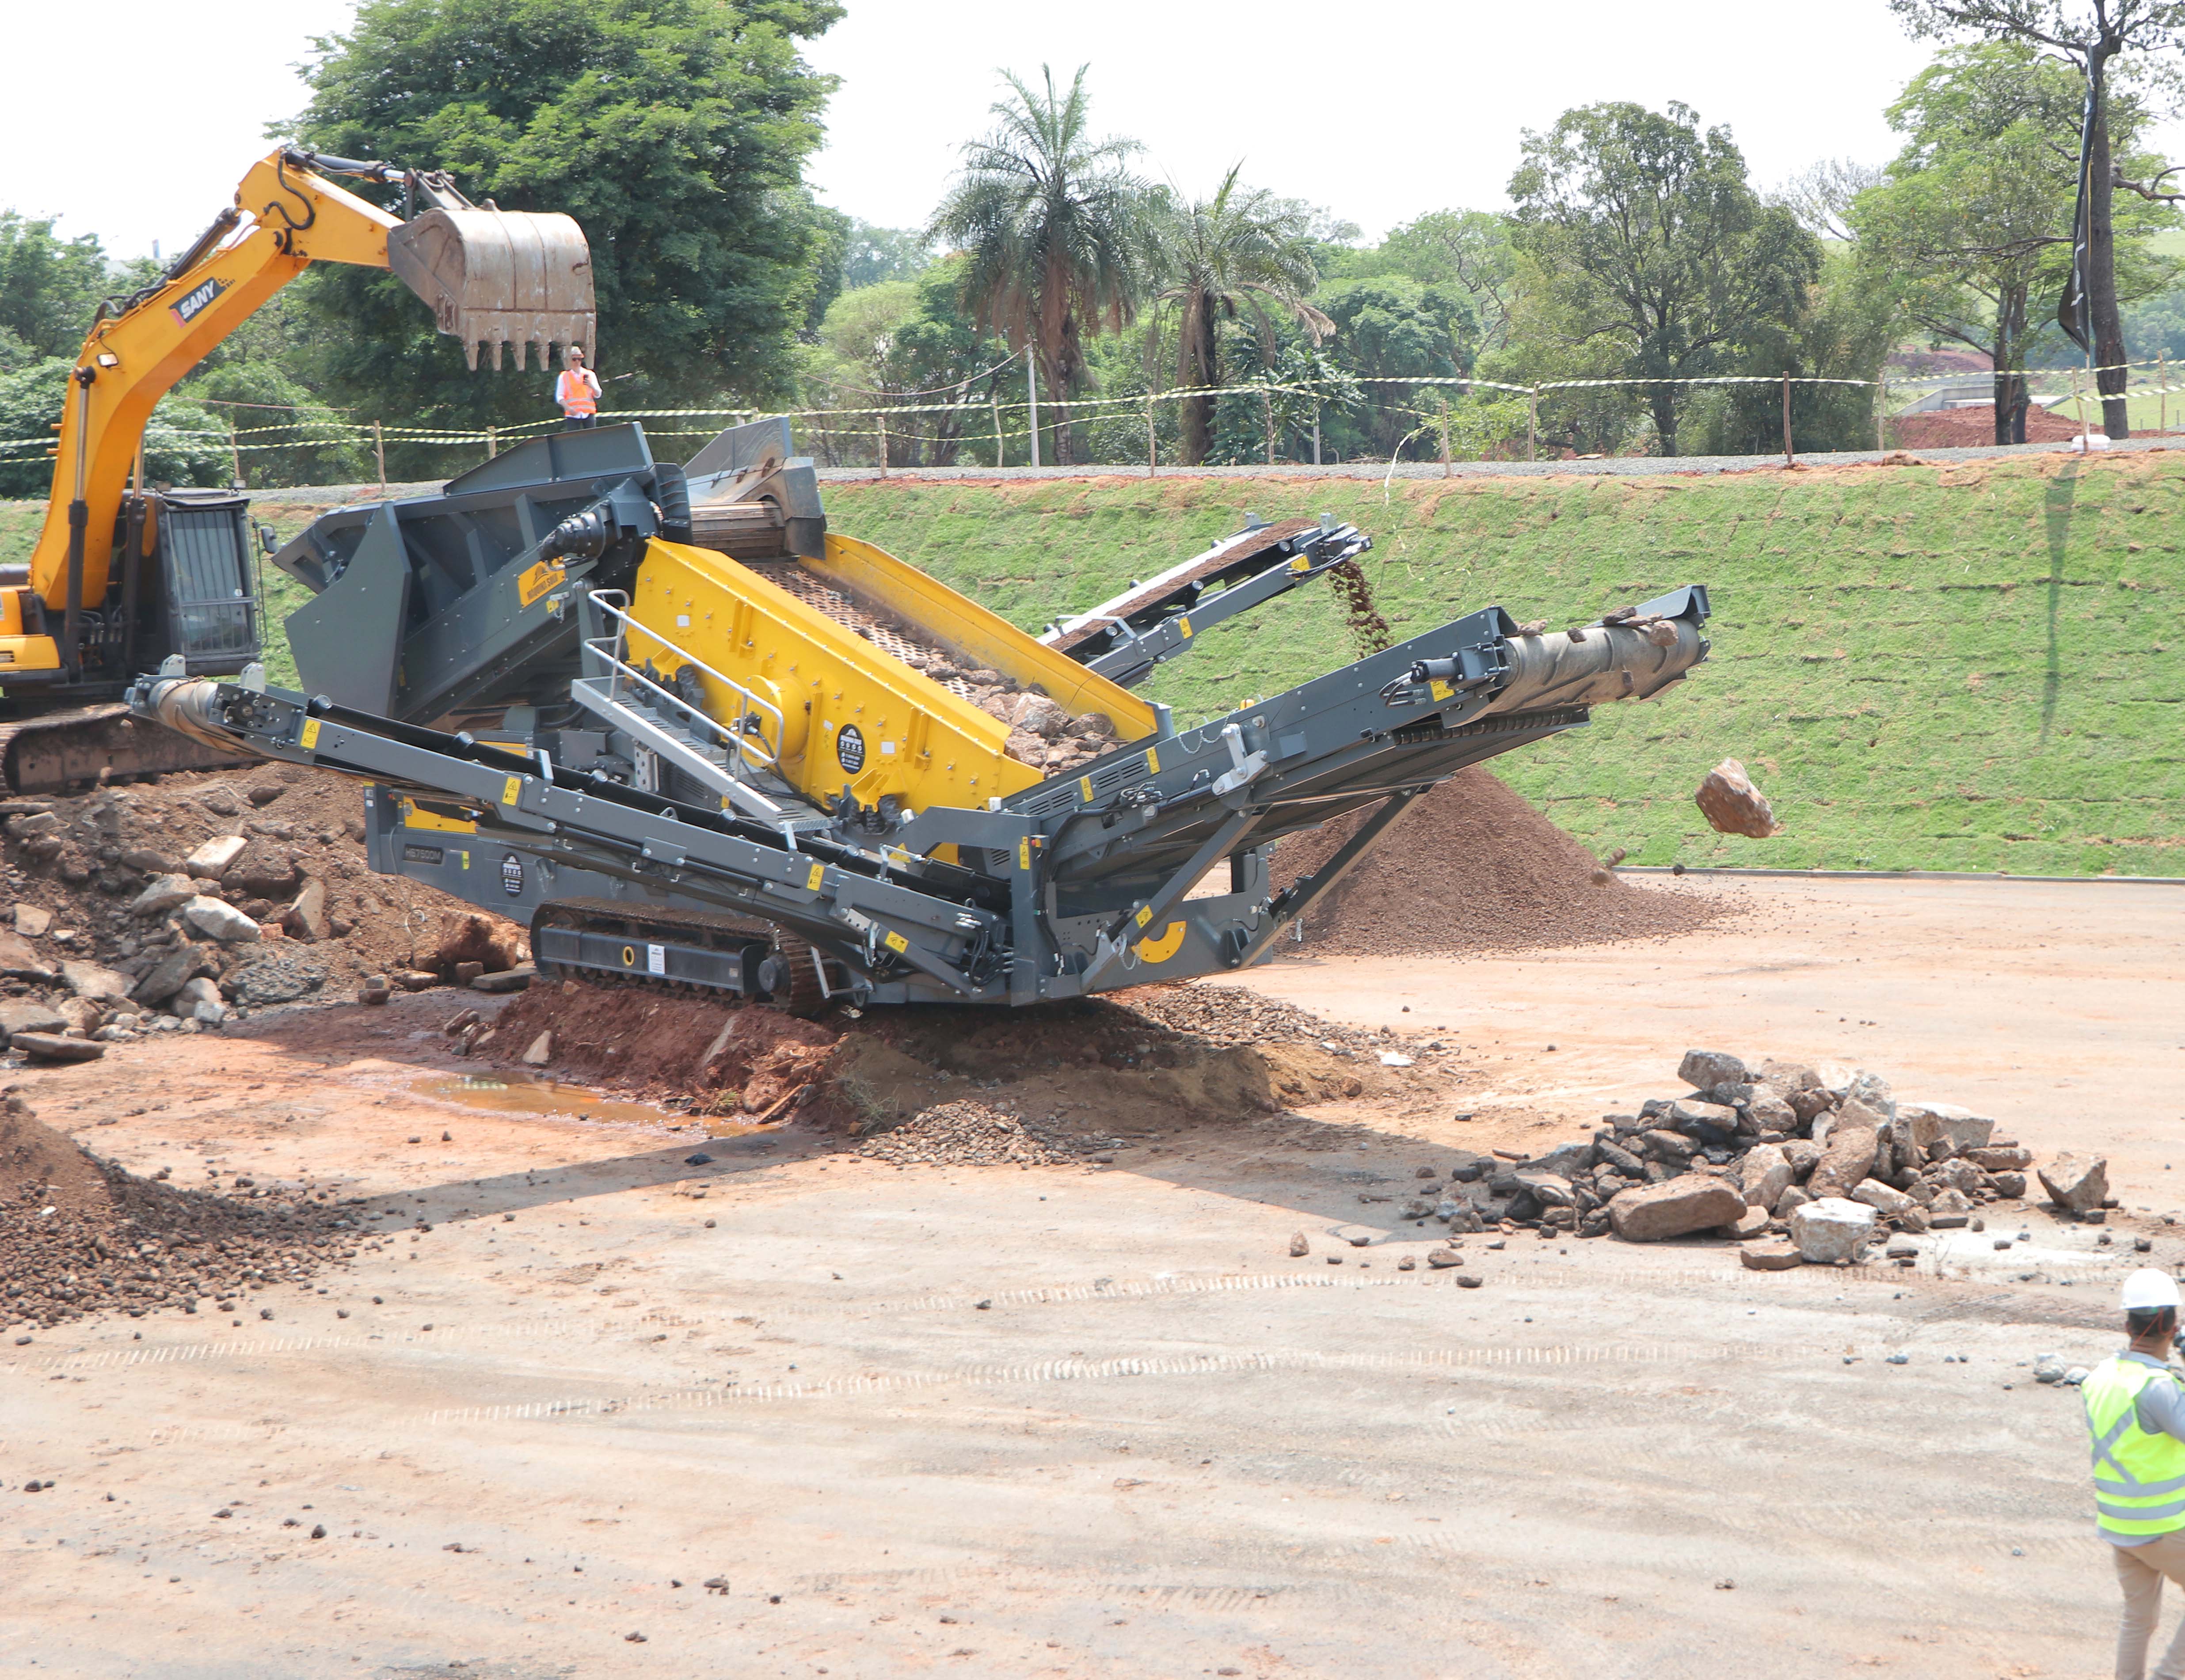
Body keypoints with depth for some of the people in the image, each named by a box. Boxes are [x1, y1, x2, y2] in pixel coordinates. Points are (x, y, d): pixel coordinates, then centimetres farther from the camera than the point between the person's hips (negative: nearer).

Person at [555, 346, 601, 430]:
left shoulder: (590, 374, 14)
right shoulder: (564, 376, 9)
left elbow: (598, 395, 11)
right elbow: (559, 397, 4)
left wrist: (591, 386, -10)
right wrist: (568, 408, -13)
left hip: (589, 413, 2)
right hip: (572, 414, -2)